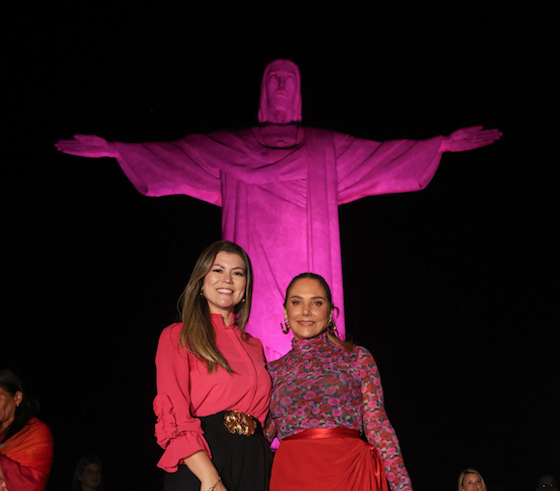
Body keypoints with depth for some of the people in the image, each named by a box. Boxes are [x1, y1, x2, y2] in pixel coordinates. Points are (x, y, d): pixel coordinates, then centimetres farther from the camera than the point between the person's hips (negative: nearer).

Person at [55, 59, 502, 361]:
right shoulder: (232, 147, 18)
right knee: (260, 340, -11)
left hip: (306, 263, 0)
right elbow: (177, 154, 13)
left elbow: (384, 154, 14)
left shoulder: (326, 148, 18)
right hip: (259, 258, 0)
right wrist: (115, 149, 6)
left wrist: (444, 143, 8)